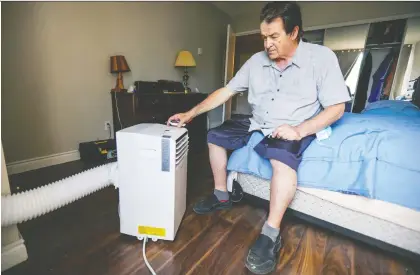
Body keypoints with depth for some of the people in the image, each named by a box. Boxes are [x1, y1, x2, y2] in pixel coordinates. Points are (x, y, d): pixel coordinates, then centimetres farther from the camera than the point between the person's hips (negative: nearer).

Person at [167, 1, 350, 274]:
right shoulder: (256, 60, 3)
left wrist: (300, 129, -27)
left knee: (282, 155, -37)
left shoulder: (321, 56, -8)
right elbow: (226, 91, 3)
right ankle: (222, 195, 11)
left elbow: (336, 107, -10)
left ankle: (271, 233, -22)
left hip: (294, 130, -5)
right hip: (257, 126, 6)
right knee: (215, 136, -2)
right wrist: (191, 113, -2)